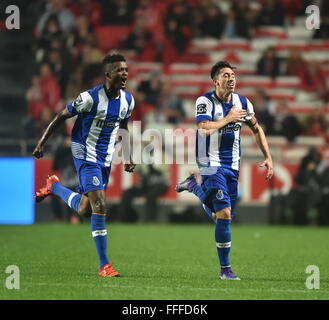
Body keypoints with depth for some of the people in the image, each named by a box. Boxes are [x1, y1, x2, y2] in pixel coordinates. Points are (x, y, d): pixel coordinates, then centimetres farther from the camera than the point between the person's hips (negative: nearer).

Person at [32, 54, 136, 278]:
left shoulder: (128, 100, 0)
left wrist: (128, 157, 14)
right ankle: (104, 266, -12)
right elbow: (62, 116, -8)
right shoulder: (91, 98, -19)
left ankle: (54, 187, 44)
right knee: (100, 206, -19)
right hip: (86, 156, -7)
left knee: (84, 210, 14)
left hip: (106, 159, 7)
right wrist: (42, 143, -6)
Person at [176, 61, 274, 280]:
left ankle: (195, 184, 35)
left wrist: (268, 157, 11)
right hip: (211, 165, -6)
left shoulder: (242, 103, 4)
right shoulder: (205, 102, -11)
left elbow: (257, 129, 18)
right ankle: (225, 269, -8)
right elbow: (204, 128, -28)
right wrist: (229, 118, -18)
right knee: (224, 214, -17)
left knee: (219, 215, 10)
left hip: (232, 166, 6)